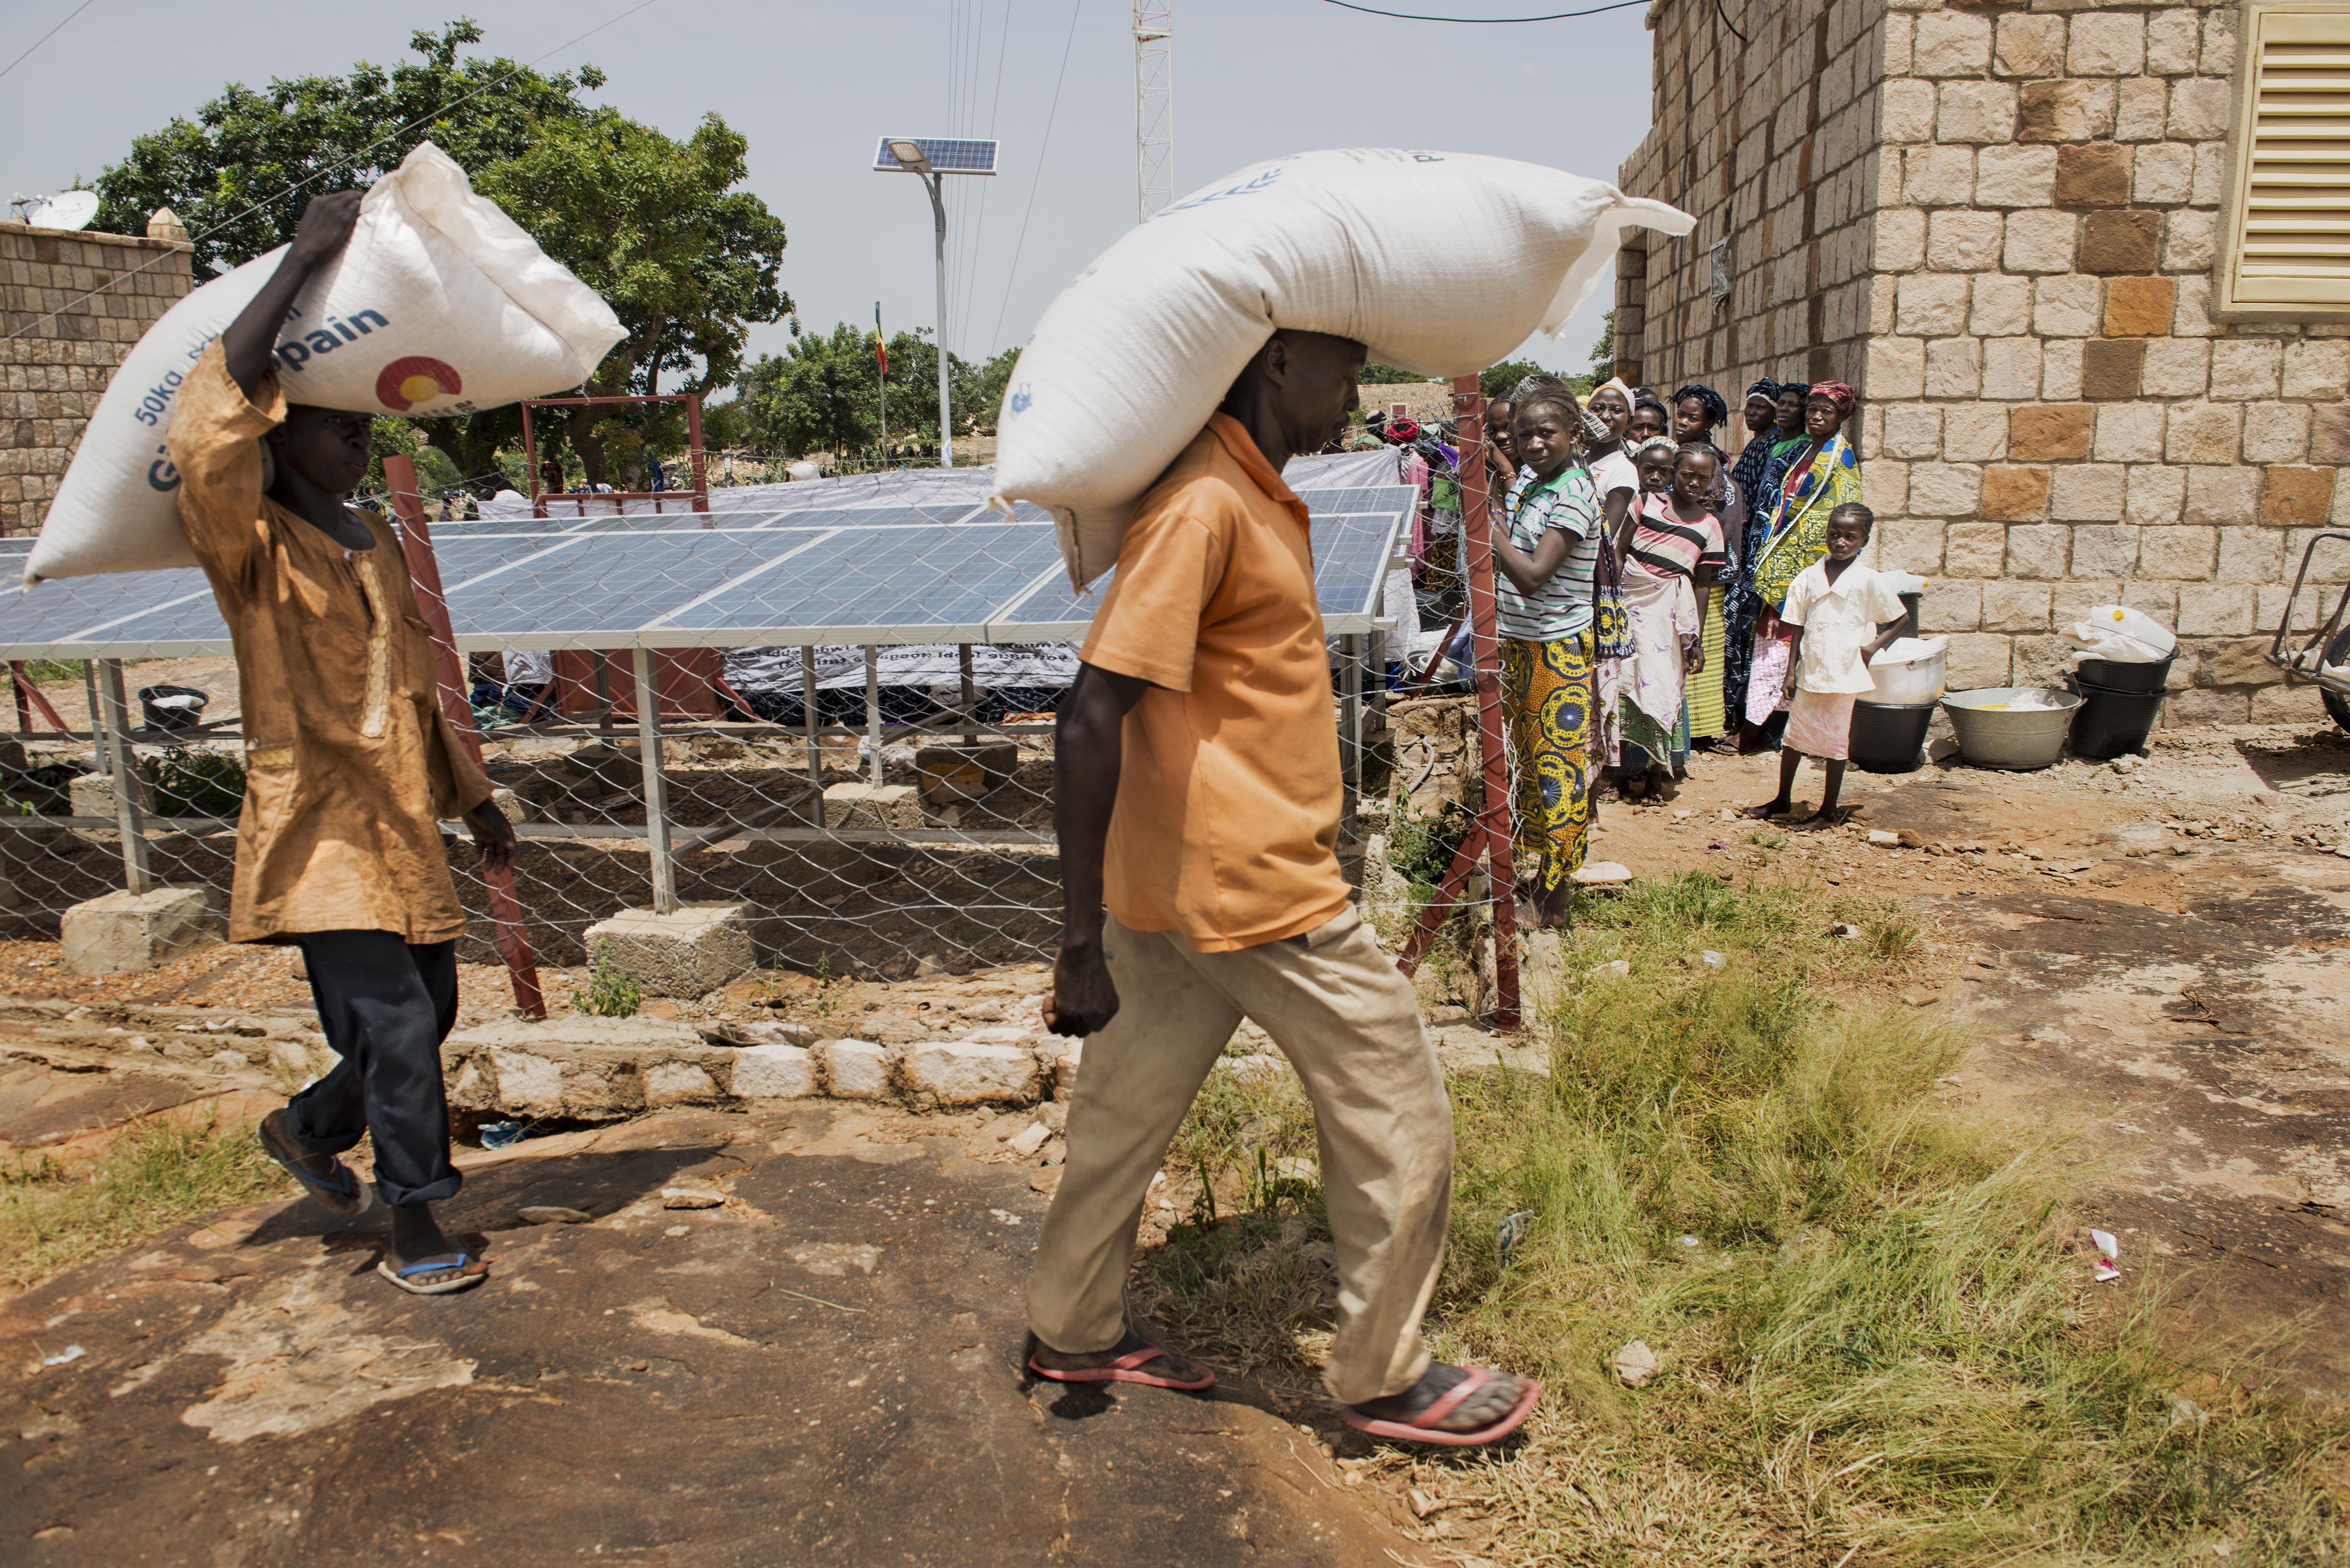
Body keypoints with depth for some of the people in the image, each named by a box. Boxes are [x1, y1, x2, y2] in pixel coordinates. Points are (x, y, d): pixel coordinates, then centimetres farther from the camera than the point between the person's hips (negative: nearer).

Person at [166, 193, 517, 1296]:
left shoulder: (375, 543, 12)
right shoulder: (249, 545, -12)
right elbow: (204, 429, -34)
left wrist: (469, 794, 21)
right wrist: (302, 263, -32)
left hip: (403, 828, 8)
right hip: (320, 835, -8)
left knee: (427, 1015, 16)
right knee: (394, 1025, -9)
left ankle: (307, 1131, 42)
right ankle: (414, 1233, 7)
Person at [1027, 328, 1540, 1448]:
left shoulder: (1256, 497, 11)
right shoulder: (1204, 506, -19)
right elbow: (1093, 719, -24)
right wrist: (1082, 944, -23)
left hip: (1182, 888, 9)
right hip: (1254, 889, -9)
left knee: (1129, 1103, 18)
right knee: (1397, 1105, 4)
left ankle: (1074, 1332, 35)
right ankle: (1385, 1377, 21)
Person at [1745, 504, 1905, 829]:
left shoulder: (1869, 581, -5)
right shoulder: (1808, 577, 3)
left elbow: (1900, 619, 4)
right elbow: (1798, 627, 7)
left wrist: (1874, 646, -7)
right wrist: (1792, 670, 3)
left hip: (1844, 674, -3)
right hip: (1810, 672, 3)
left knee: (1834, 742, 4)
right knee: (1793, 735, 11)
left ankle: (1828, 812, 16)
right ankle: (1783, 800, 28)